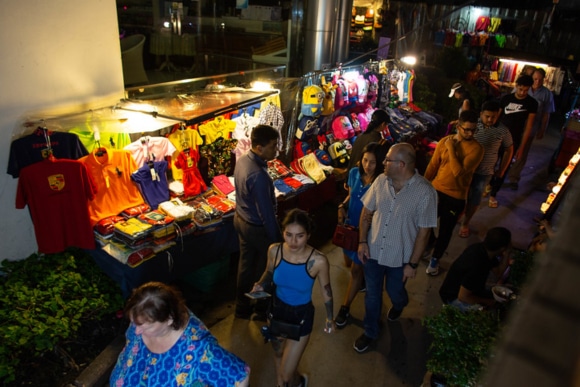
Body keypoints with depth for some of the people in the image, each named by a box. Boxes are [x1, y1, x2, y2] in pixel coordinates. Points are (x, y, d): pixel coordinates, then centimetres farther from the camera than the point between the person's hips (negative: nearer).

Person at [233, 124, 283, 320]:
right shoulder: (258, 175, -33)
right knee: (264, 266, 14)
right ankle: (261, 309, 35)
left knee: (246, 263, 22)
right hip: (257, 227, -9)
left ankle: (242, 307, 39)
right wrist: (276, 238, -16)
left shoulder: (242, 160, -4)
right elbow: (266, 212, -27)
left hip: (240, 219, 9)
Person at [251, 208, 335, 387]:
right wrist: (260, 285, -19)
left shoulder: (318, 260, -28)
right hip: (277, 309, 3)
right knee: (279, 358, 28)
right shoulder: (274, 250, -20)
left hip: (301, 315, -3)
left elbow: (326, 289, -9)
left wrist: (329, 317, 3)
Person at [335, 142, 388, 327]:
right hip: (350, 225, 6)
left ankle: (345, 308, 21)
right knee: (349, 259, 25)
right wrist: (342, 206, -9)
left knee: (356, 269, 5)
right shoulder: (354, 173, -7)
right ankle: (363, 279, 57)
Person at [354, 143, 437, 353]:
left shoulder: (425, 192, -23)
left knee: (394, 292, 22)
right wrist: (362, 241, -5)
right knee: (372, 295, 17)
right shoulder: (381, 181, -11)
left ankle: (400, 305, 60)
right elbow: (366, 213, 1)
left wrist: (413, 264, -12)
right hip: (373, 251, 3)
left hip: (399, 257, -2)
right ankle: (370, 332, 40)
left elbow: (424, 231, -16)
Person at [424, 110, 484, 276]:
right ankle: (432, 242, 45)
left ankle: (435, 259, 32)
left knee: (445, 231, 9)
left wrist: (451, 149, -20)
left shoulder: (476, 149, -14)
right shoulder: (444, 142, -3)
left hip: (456, 197, -3)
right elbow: (433, 166, 4)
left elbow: (459, 172, -25)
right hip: (436, 190, 3)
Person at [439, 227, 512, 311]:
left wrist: (506, 255, -15)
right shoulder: (476, 266, -38)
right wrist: (487, 301, -14)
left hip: (469, 288, 9)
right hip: (454, 296, -9)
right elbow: (463, 297, -30)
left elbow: (498, 273, 0)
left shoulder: (483, 249, -13)